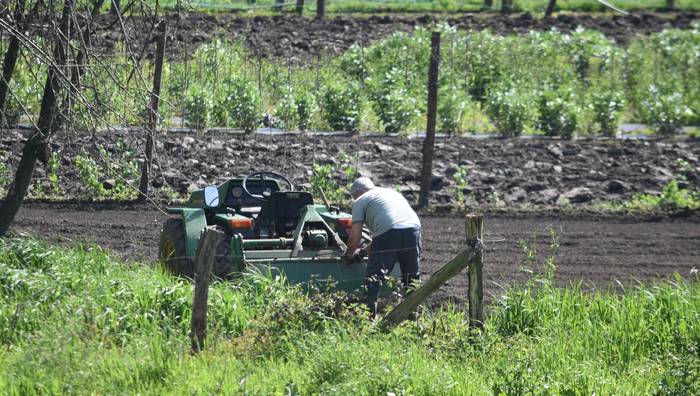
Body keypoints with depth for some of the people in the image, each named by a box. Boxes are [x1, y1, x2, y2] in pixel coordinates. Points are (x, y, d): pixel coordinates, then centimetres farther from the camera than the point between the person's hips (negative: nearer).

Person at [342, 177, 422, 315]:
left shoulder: (360, 201, 17)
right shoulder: (392, 192, 36)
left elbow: (355, 235, 9)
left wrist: (349, 254, 26)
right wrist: (369, 248, 46)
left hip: (388, 232, -6)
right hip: (413, 227, 6)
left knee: (373, 278, 2)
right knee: (411, 278, 18)